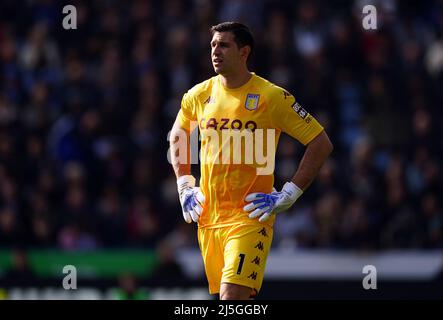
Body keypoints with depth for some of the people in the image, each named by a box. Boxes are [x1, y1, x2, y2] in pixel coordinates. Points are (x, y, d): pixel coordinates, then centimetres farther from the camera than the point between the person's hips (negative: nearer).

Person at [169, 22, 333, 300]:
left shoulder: (272, 97, -8)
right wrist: (185, 186, 17)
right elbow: (177, 136, 28)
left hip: (250, 217, -5)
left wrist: (288, 195, -9)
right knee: (227, 299, 8)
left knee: (232, 295, -20)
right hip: (208, 217, 5)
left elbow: (321, 144, -5)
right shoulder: (198, 96, 7)